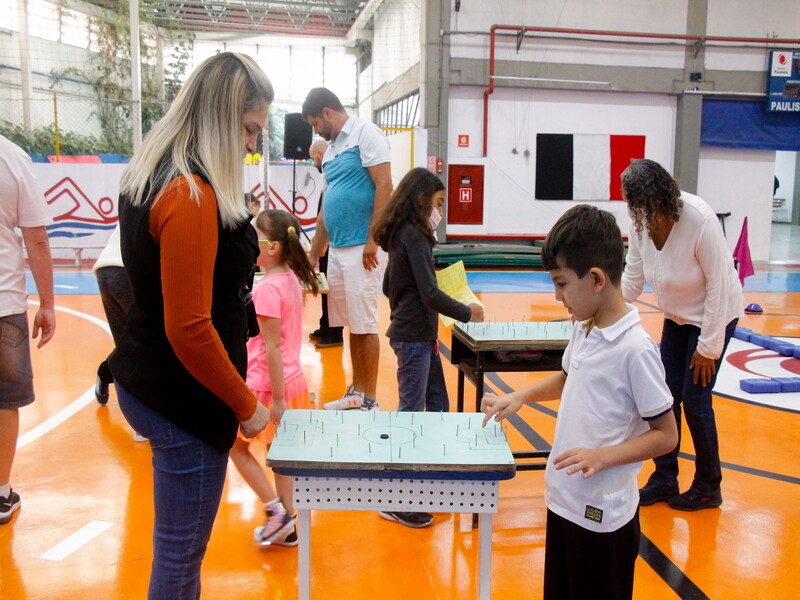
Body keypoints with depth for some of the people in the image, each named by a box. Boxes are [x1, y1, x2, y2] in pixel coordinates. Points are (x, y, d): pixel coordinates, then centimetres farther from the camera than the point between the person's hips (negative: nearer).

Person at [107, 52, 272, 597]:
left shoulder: (148, 178, 8)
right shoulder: (192, 197, -23)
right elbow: (190, 330, -24)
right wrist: (246, 406, -13)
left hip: (146, 383, 10)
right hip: (183, 403, -10)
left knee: (180, 546, 23)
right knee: (181, 555, 7)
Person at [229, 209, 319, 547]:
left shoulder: (268, 288, -21)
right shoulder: (291, 280, 5)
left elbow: (272, 347, -21)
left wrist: (276, 398, -19)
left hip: (267, 383, -8)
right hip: (293, 380, 8)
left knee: (236, 445, 10)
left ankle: (276, 510, 10)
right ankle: (286, 525, 25)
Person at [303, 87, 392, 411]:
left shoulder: (366, 134, -4)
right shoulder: (331, 148, 20)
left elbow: (384, 186, -13)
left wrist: (372, 240, -18)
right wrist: (313, 254, 24)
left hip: (362, 249, -8)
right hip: (337, 249, 8)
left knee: (365, 325, -3)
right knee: (351, 324, 12)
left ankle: (370, 402, 6)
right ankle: (356, 393, 22)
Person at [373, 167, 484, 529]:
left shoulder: (402, 234, 11)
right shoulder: (414, 236, -17)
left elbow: (388, 287, 19)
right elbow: (430, 294, -22)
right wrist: (468, 313, -11)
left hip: (420, 335, 10)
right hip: (413, 337, -10)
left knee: (438, 406, 16)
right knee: (410, 412, -3)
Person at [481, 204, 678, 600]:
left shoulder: (635, 349, -22)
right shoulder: (583, 330, 1)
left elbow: (666, 435, -16)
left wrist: (602, 456, -27)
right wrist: (520, 398, 10)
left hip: (603, 515, -7)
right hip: (563, 499, 7)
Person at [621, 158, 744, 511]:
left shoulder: (700, 221, -31)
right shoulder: (642, 222, -14)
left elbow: (717, 286, -23)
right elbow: (632, 279, -5)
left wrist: (708, 346, -19)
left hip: (715, 315, -6)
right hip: (677, 316, 6)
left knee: (694, 400, -3)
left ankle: (708, 487, 17)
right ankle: (664, 479, 19)